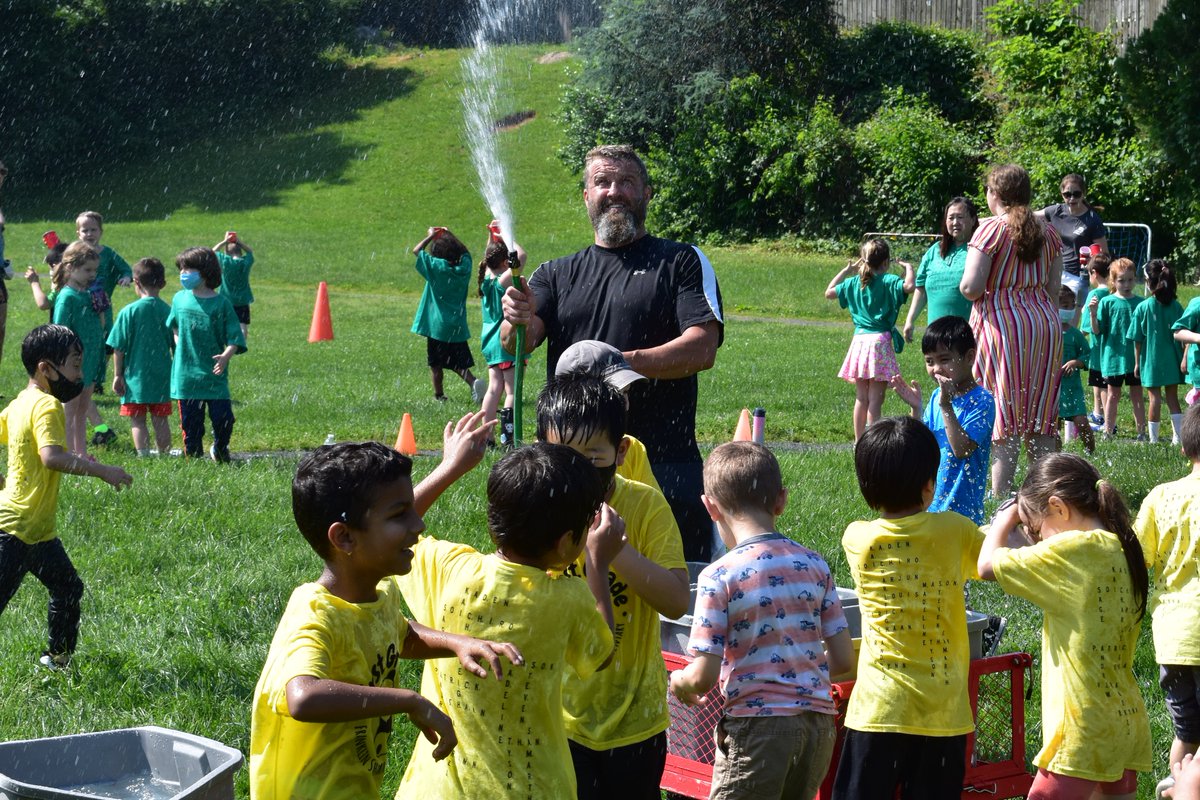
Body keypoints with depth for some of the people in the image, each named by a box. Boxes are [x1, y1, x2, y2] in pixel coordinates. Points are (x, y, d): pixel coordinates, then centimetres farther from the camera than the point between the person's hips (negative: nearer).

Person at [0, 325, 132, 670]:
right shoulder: (47, 406, -17)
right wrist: (102, 471, -26)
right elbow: (52, 457, -31)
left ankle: (59, 657, 31)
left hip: (38, 529, 10)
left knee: (68, 588, 19)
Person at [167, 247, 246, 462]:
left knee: (223, 418, -5)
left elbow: (235, 338, -10)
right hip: (185, 374, 3)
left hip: (214, 374, -3)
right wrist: (179, 347, 10)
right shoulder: (180, 299, 5)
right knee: (191, 422, 7)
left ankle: (220, 449, 25)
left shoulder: (221, 304, -7)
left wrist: (226, 356, -28)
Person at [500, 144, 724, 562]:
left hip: (665, 465, -2)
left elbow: (702, 348, -5)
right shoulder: (556, 274, 17)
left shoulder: (683, 261, 8)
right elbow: (514, 347, 2)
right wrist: (517, 324, -21)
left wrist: (623, 363, -18)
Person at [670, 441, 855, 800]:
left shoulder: (719, 576, -10)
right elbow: (844, 659, 6)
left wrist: (679, 682, 9)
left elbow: (704, 677, -13)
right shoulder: (815, 565, 5)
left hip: (757, 722, -5)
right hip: (818, 721, 6)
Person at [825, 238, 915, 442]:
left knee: (861, 397, 12)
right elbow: (909, 286, -25)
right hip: (880, 341, -5)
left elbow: (829, 293, 21)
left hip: (859, 341, 5)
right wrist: (908, 268, -6)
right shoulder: (889, 281, -7)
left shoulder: (853, 282, 9)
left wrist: (846, 271, 27)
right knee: (875, 399, -4)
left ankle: (859, 441, 16)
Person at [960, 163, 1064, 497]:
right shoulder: (1048, 232, 10)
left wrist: (968, 286, 5)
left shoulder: (992, 229, -9)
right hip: (1045, 323, 6)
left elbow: (971, 287, -14)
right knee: (1041, 422, 10)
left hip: (1002, 324, -6)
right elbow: (1053, 289, 13)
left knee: (1004, 420, -3)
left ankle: (1000, 499, -4)